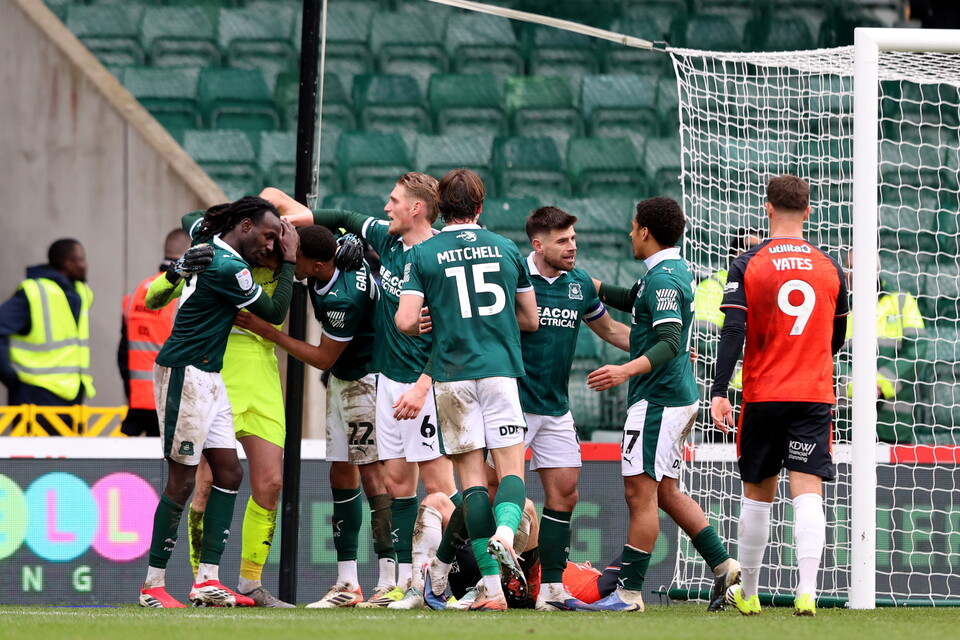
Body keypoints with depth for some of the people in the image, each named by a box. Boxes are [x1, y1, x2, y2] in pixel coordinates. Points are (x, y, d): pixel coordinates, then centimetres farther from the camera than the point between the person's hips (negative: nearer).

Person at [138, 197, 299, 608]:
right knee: (182, 482, -8)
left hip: (207, 378, 10)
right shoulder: (227, 267, -18)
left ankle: (207, 579, 5)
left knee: (229, 473, 6)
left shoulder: (207, 246, 9)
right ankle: (154, 586, -3)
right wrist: (289, 262, 1)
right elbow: (275, 313, -9)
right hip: (185, 375, -10)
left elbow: (192, 220, 35)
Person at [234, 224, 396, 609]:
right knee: (342, 474, 7)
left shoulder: (345, 298, -32)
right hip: (341, 379, 10)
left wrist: (269, 333, -15)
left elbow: (324, 358, -19)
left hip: (367, 380, -10)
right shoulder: (333, 250, -8)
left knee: (371, 473, -13)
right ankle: (347, 584, 8)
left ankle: (390, 581, -13)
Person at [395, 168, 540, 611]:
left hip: (453, 375, -1)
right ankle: (505, 532, -32)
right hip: (501, 370, 1)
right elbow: (530, 320, 15)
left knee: (471, 475, 2)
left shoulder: (423, 255, 2)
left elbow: (406, 322, -6)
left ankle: (493, 588, -4)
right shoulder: (506, 249, 9)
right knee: (511, 468, 1)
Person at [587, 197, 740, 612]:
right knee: (665, 492, 16)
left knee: (640, 492, -8)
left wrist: (626, 371, -38)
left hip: (659, 399, -11)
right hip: (679, 395, 11)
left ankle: (630, 591, -7)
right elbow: (632, 300, 33)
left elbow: (669, 343, -26)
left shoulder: (664, 279, -16)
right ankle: (723, 565, 13)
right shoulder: (676, 271, 15)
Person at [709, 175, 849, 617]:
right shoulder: (830, 269, 4)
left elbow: (732, 331, -12)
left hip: (762, 396, 0)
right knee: (807, 492, -6)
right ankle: (807, 590, -22)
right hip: (815, 397, 0)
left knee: (758, 494, 13)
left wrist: (719, 391, -13)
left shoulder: (747, 265, -3)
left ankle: (747, 593, 23)